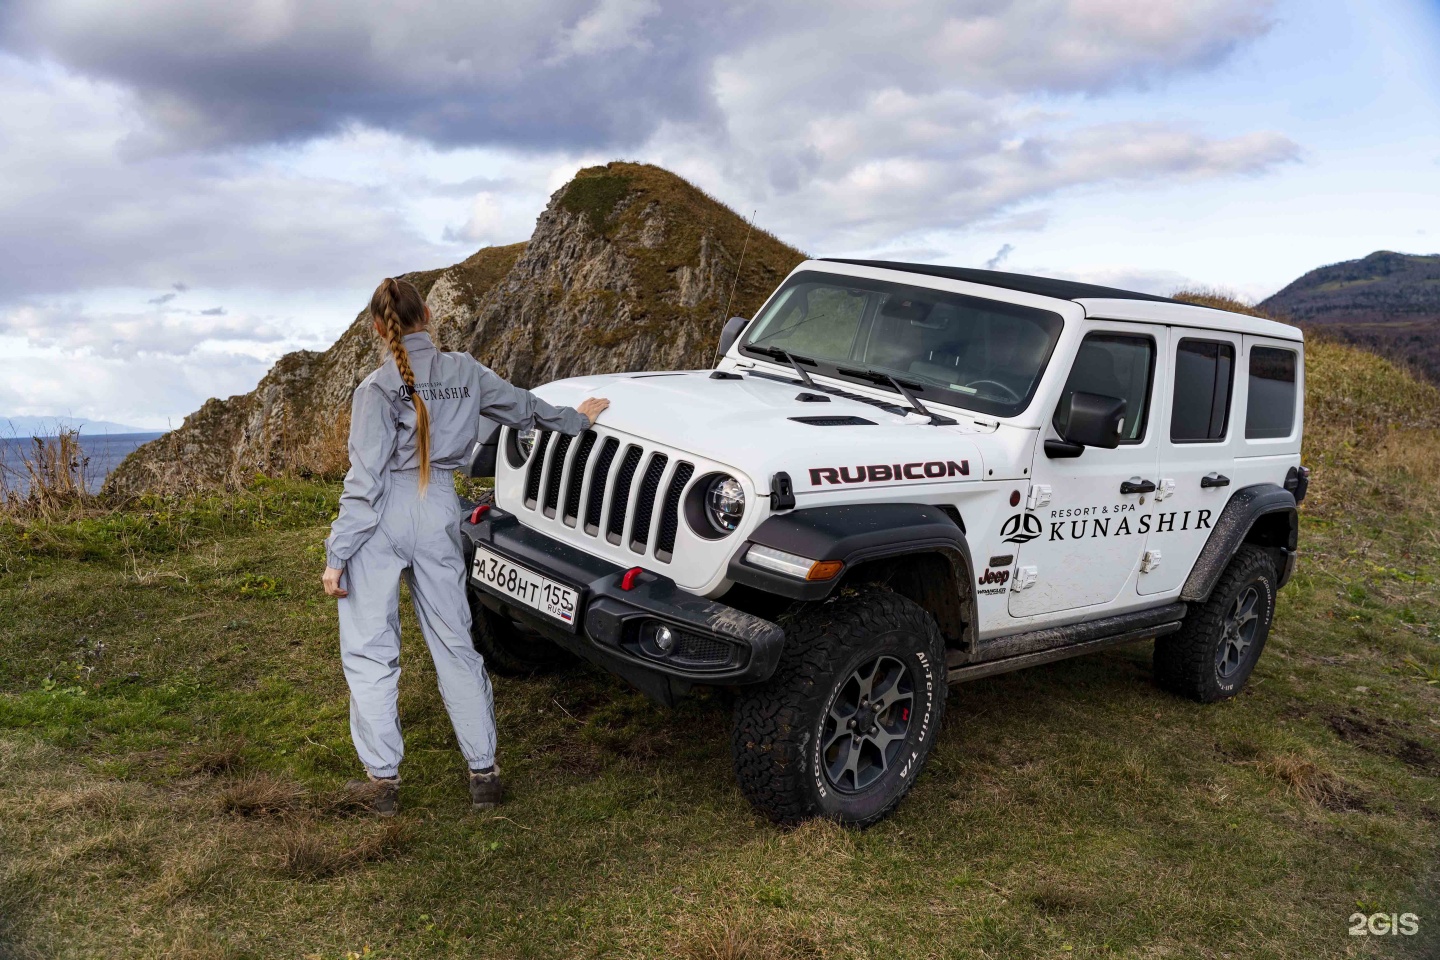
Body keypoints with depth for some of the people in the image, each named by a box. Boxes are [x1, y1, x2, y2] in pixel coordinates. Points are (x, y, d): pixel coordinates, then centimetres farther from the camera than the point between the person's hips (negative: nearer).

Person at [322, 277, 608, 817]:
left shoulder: (377, 389, -9)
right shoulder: (465, 373, 3)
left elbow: (365, 480, -12)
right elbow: (524, 408, 19)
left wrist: (337, 554, -8)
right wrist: (578, 418, 38)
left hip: (383, 518, -4)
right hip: (438, 514, 4)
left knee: (369, 652, 7)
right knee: (454, 645, 13)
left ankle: (383, 779, 12)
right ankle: (483, 772, 17)